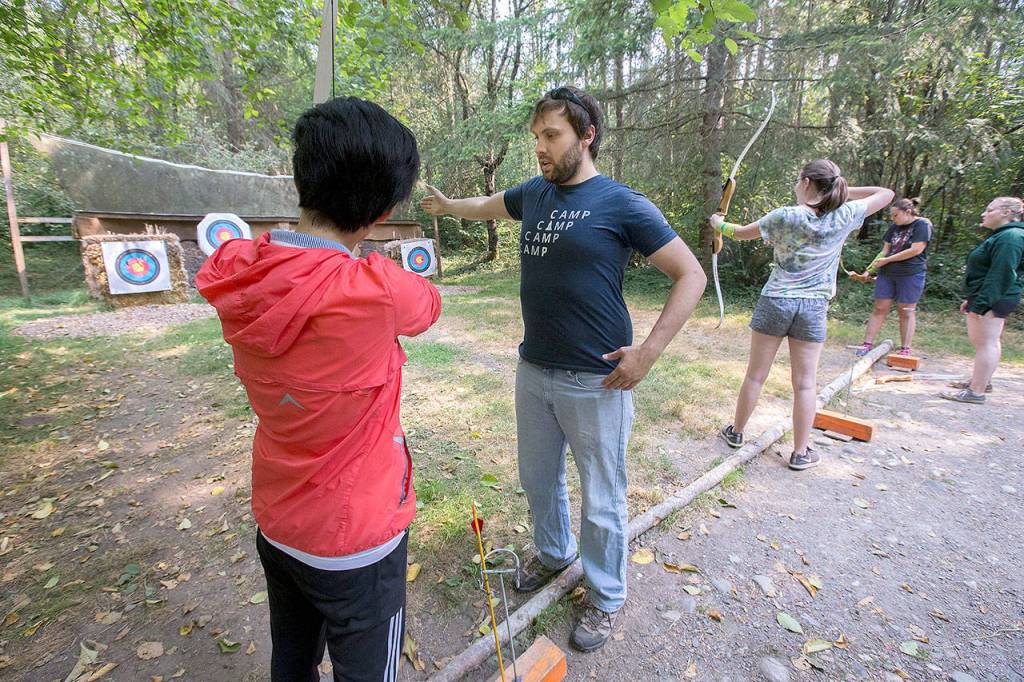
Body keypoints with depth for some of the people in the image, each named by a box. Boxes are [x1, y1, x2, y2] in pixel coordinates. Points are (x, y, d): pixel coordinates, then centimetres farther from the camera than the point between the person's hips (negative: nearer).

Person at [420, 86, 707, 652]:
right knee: (538, 480, 23)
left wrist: (649, 350, -16)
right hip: (533, 371, 6)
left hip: (595, 382, -6)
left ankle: (606, 598, 35)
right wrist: (448, 206, 46)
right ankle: (554, 553, 50)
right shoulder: (534, 193, 8)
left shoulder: (622, 205, -10)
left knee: (601, 501, 10)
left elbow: (692, 275, -8)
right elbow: (485, 206, 30)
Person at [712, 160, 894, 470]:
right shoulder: (845, 216, -3)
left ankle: (736, 432, 25)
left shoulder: (785, 216, -8)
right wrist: (845, 191, 12)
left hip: (775, 302, -1)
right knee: (805, 382, 6)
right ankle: (801, 452, 14)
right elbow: (886, 194, 14)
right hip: (814, 307, 1)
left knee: (755, 375, 9)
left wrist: (719, 224, 24)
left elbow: (741, 232, 5)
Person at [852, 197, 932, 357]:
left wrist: (887, 260, -9)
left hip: (911, 274, -5)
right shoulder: (894, 227, 13)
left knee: (906, 311, 1)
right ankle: (867, 343, 3)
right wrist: (869, 270, 3)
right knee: (880, 308, 2)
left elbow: (916, 250, -14)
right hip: (887, 273, 5)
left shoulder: (923, 224, -5)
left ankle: (905, 349, 8)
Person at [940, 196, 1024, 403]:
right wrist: (971, 299, 22)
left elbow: (1000, 275, -23)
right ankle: (981, 381, 29)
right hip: (990, 299, 11)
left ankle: (976, 392, -6)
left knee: (985, 343, -9)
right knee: (989, 342, 18)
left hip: (991, 300, -11)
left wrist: (980, 304, -25)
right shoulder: (1002, 235, 19)